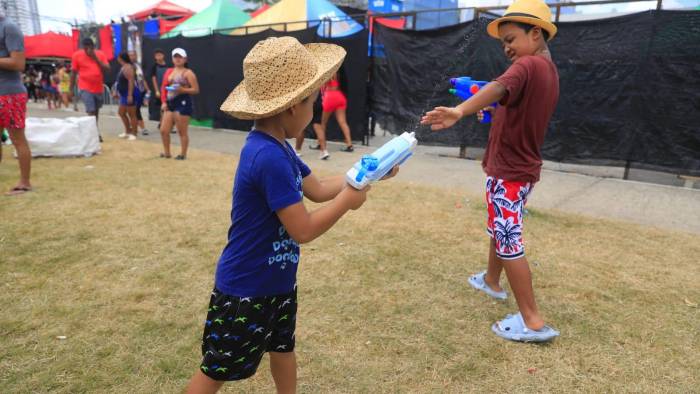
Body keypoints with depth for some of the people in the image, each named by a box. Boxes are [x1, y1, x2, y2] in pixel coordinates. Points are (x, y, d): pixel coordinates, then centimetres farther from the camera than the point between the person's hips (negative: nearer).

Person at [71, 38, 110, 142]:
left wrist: (96, 58, -17)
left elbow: (107, 70, -7)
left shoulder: (101, 55, 1)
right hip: (85, 89, -3)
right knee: (91, 112, -14)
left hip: (98, 89, 4)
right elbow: (73, 73, 1)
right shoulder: (77, 55, -4)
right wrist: (71, 90, 1)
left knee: (96, 112, 16)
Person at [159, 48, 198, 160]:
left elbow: (196, 90, -8)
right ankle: (167, 152, 22)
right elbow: (164, 88, 18)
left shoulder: (188, 73, -3)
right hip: (170, 103, 7)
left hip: (183, 103, -7)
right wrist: (164, 102, 7)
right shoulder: (169, 72, 17)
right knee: (164, 130, 7)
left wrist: (183, 90, -20)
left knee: (182, 132, -2)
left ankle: (183, 154, 11)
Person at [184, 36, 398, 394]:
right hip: (245, 288, -9)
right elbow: (303, 230, -29)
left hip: (276, 279, 9)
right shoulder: (269, 157, -31)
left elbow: (317, 189, 10)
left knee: (283, 348, 27)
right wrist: (348, 199, -15)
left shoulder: (278, 147, 0)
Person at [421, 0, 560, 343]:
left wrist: (459, 111, -58)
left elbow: (499, 88, -42)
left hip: (508, 172, -10)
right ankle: (491, 281, 44)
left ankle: (532, 321, 1)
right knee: (499, 228, 24)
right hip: (522, 169, 10)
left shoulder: (528, 65, -19)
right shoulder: (549, 71, 12)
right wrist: (493, 110, 11)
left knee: (509, 241, -5)